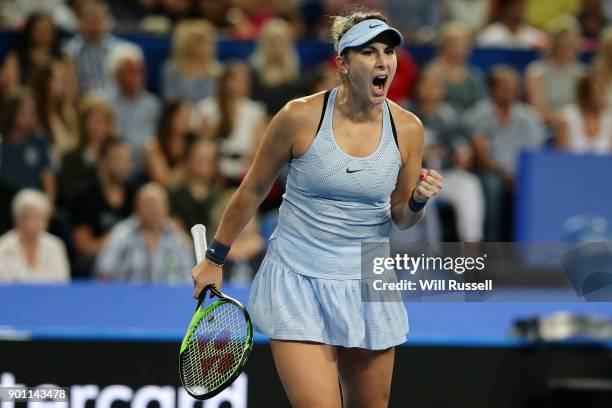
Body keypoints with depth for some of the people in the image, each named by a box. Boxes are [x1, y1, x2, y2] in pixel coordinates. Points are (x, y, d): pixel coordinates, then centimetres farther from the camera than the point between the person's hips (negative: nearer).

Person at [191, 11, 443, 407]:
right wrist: (215, 259, 10)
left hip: (367, 286, 4)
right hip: (297, 285, -4)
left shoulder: (408, 129, -3)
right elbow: (252, 191, 2)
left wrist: (418, 201, -14)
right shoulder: (300, 117, -12)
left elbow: (401, 217, 9)